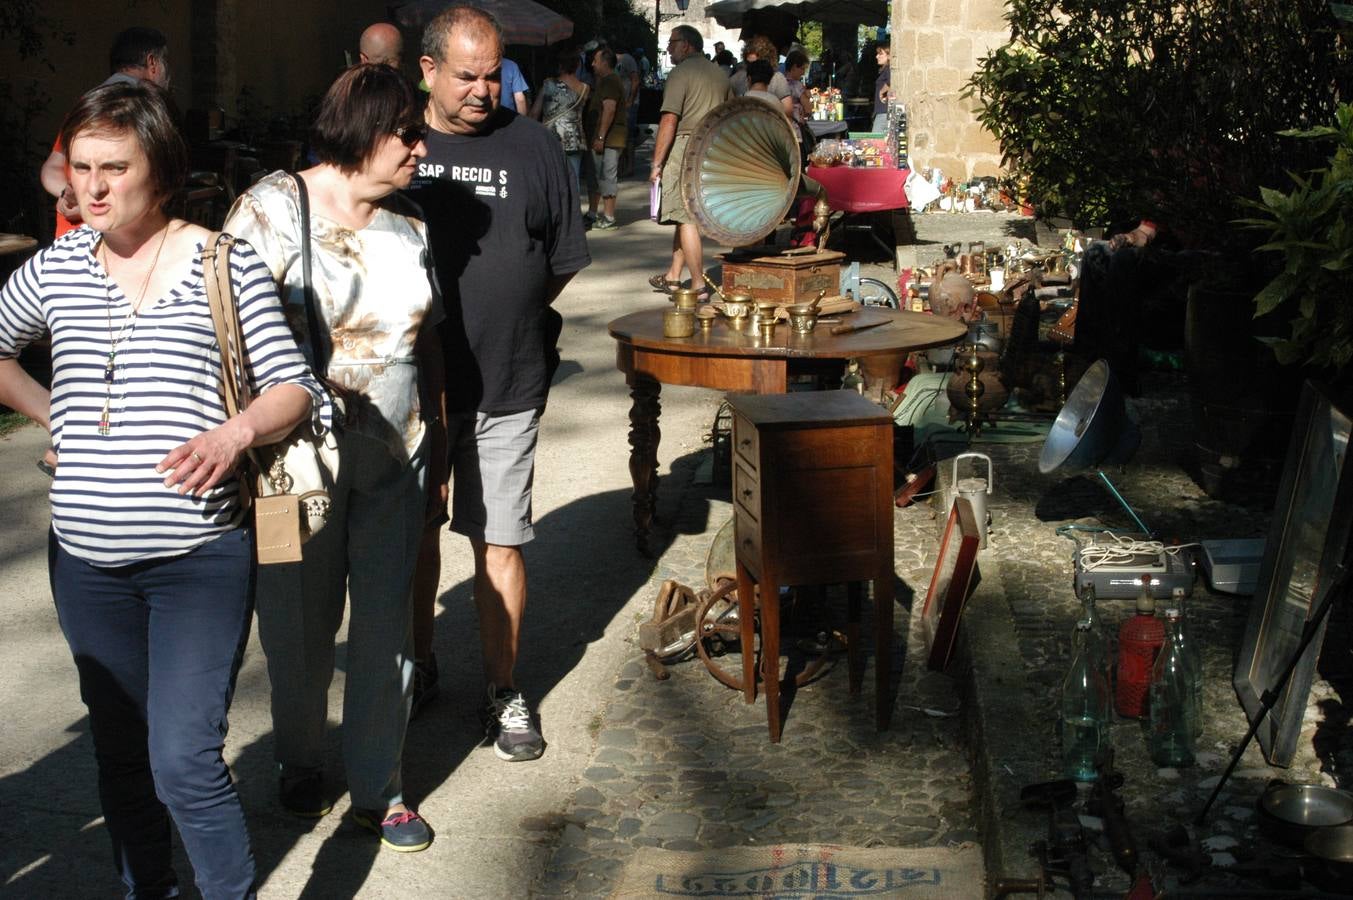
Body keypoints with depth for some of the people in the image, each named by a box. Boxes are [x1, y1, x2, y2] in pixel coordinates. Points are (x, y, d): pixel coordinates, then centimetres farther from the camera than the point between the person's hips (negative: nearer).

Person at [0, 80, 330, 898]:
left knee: (185, 762, -11)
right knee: (122, 752, 17)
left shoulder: (226, 265, -5)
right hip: (87, 560, 5)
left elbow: (296, 389, -7)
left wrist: (236, 433, -26)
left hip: (201, 558, -4)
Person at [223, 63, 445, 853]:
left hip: (396, 461, 4)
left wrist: (438, 458, 16)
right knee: (302, 625, 11)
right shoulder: (274, 209, -10)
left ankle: (379, 789, 23)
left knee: (387, 627, 8)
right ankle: (300, 763, 36)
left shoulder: (409, 224, 7)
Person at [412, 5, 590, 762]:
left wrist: (501, 314, 3)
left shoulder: (533, 147, 1)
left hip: (505, 385, 0)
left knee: (499, 541, 4)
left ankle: (505, 691, 17)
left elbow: (563, 263, 8)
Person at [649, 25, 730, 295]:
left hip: (685, 147, -8)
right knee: (686, 213, 17)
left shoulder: (681, 73, -9)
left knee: (687, 219, -5)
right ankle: (673, 276, 23)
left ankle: (698, 286, -5)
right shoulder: (720, 74, 15)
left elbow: (669, 121, -15)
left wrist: (657, 163, -12)